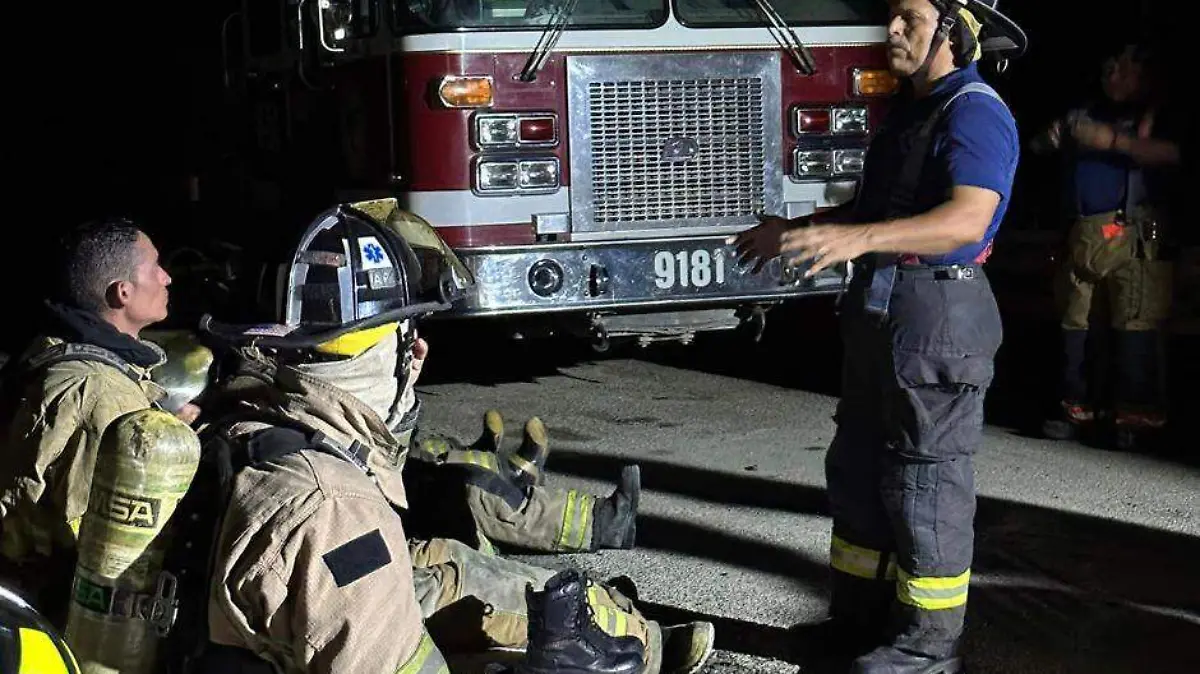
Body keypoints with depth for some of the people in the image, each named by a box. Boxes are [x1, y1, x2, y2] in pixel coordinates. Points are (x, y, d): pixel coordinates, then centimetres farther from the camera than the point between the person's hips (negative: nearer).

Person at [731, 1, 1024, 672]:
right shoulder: (907, 108, 17)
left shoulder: (976, 113, -14)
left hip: (938, 317, -10)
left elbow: (968, 218, -29)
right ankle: (860, 618, 28)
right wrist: (797, 228, 22)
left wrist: (858, 237, -39)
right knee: (857, 469, 16)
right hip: (877, 314, 10)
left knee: (925, 483, -2)